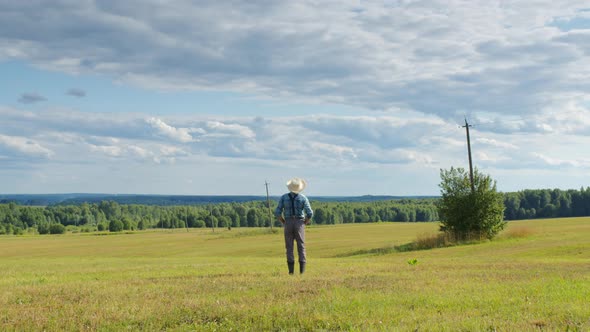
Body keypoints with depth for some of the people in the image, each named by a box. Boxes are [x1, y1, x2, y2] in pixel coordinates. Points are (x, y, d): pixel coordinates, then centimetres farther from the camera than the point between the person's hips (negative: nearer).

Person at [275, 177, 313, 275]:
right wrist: (305, 222, 8)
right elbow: (310, 213, -11)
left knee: (289, 247, 6)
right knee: (301, 246, 6)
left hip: (288, 223, 1)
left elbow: (277, 213, -6)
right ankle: (302, 269, 0)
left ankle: (291, 269, 1)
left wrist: (283, 222, 9)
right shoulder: (303, 198, -5)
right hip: (299, 223, -1)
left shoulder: (284, 197, -2)